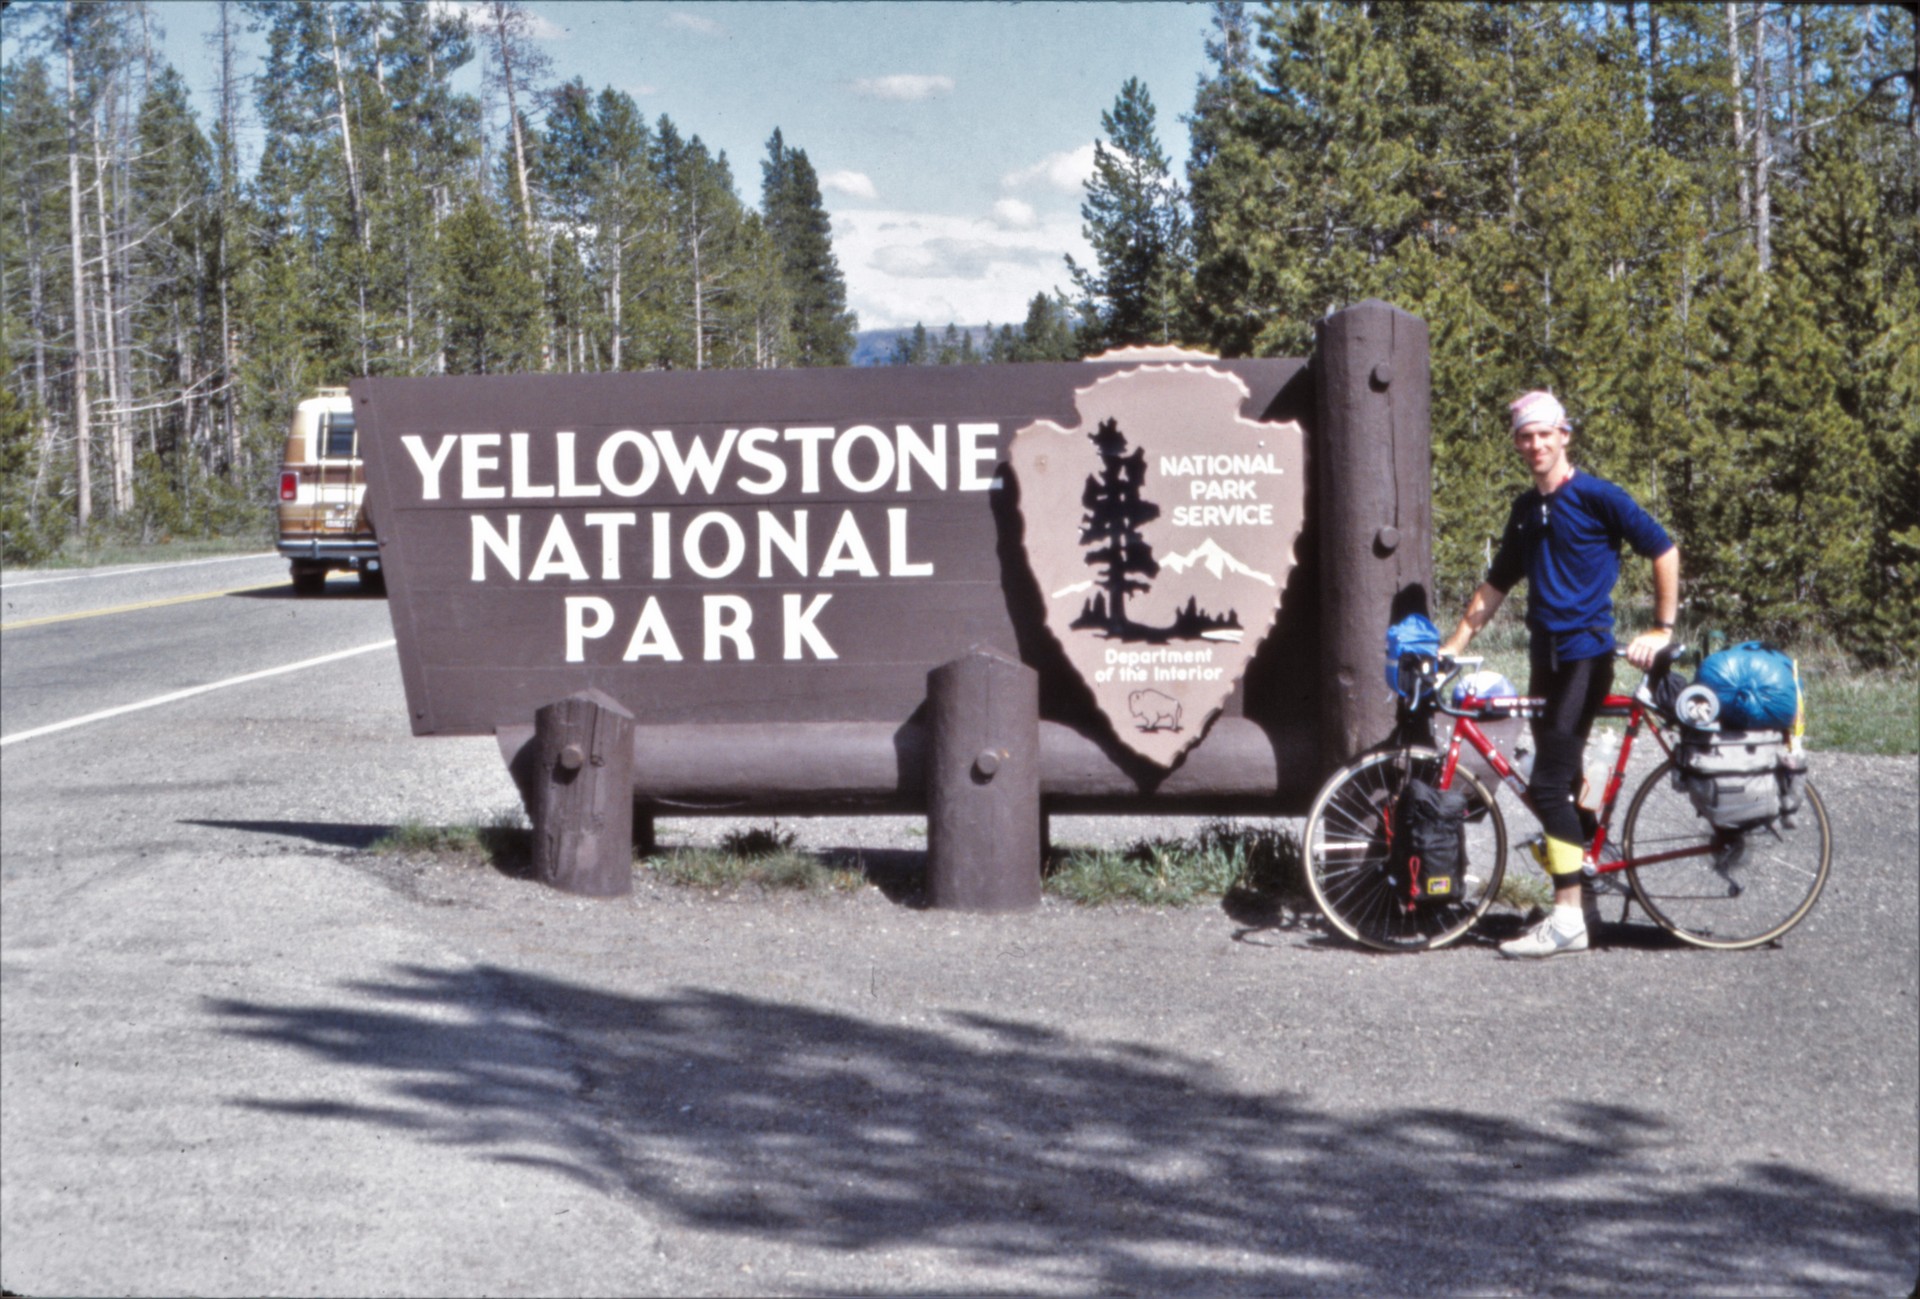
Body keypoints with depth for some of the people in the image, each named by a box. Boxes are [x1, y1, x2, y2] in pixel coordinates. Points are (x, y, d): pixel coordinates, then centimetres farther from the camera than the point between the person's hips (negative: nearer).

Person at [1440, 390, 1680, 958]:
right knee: (1560, 782, 9)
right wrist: (1451, 645, 15)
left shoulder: (1595, 497, -6)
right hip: (1545, 653, 8)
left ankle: (1568, 919, -14)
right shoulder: (1526, 510, 15)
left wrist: (1662, 628, -10)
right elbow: (1496, 585, 21)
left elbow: (1664, 550, -6)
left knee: (1550, 786, -15)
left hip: (1585, 654, -8)